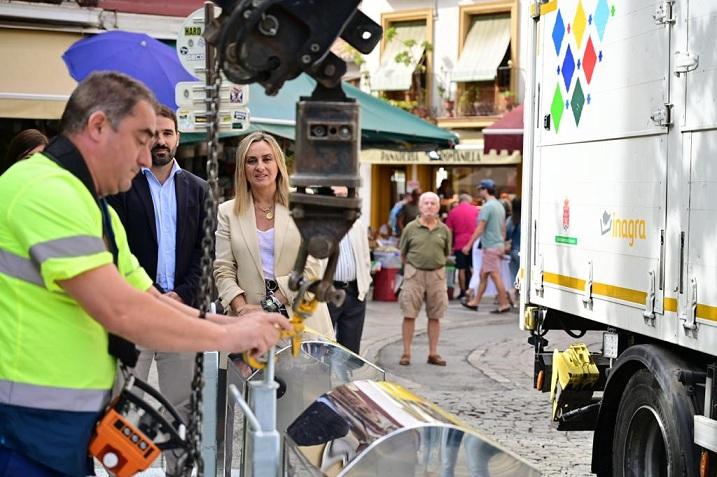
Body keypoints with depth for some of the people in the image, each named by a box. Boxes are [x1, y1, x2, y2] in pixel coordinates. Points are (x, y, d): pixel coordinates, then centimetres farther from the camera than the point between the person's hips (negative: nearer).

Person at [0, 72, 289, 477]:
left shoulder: (89, 204, 18)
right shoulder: (46, 189, -17)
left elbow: (149, 301, 17)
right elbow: (121, 311, -23)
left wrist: (233, 328, 2)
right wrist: (229, 335, -11)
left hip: (73, 428, 10)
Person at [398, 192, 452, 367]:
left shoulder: (444, 230, 5)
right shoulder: (411, 228, 0)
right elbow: (403, 254, 8)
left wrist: (436, 264, 9)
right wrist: (413, 267, 10)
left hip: (436, 275, 2)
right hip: (414, 273, -2)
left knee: (435, 316, 6)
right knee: (409, 314, -2)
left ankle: (433, 353, 14)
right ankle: (406, 353, 5)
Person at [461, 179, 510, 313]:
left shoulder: (487, 206, -15)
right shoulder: (500, 206, 14)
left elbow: (480, 228, -18)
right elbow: (503, 228, 18)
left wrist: (469, 245, -15)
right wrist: (503, 244, 25)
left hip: (491, 246, -9)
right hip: (499, 245, 9)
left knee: (495, 276, -5)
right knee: (483, 275, 13)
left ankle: (504, 304, -3)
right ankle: (475, 302, 18)